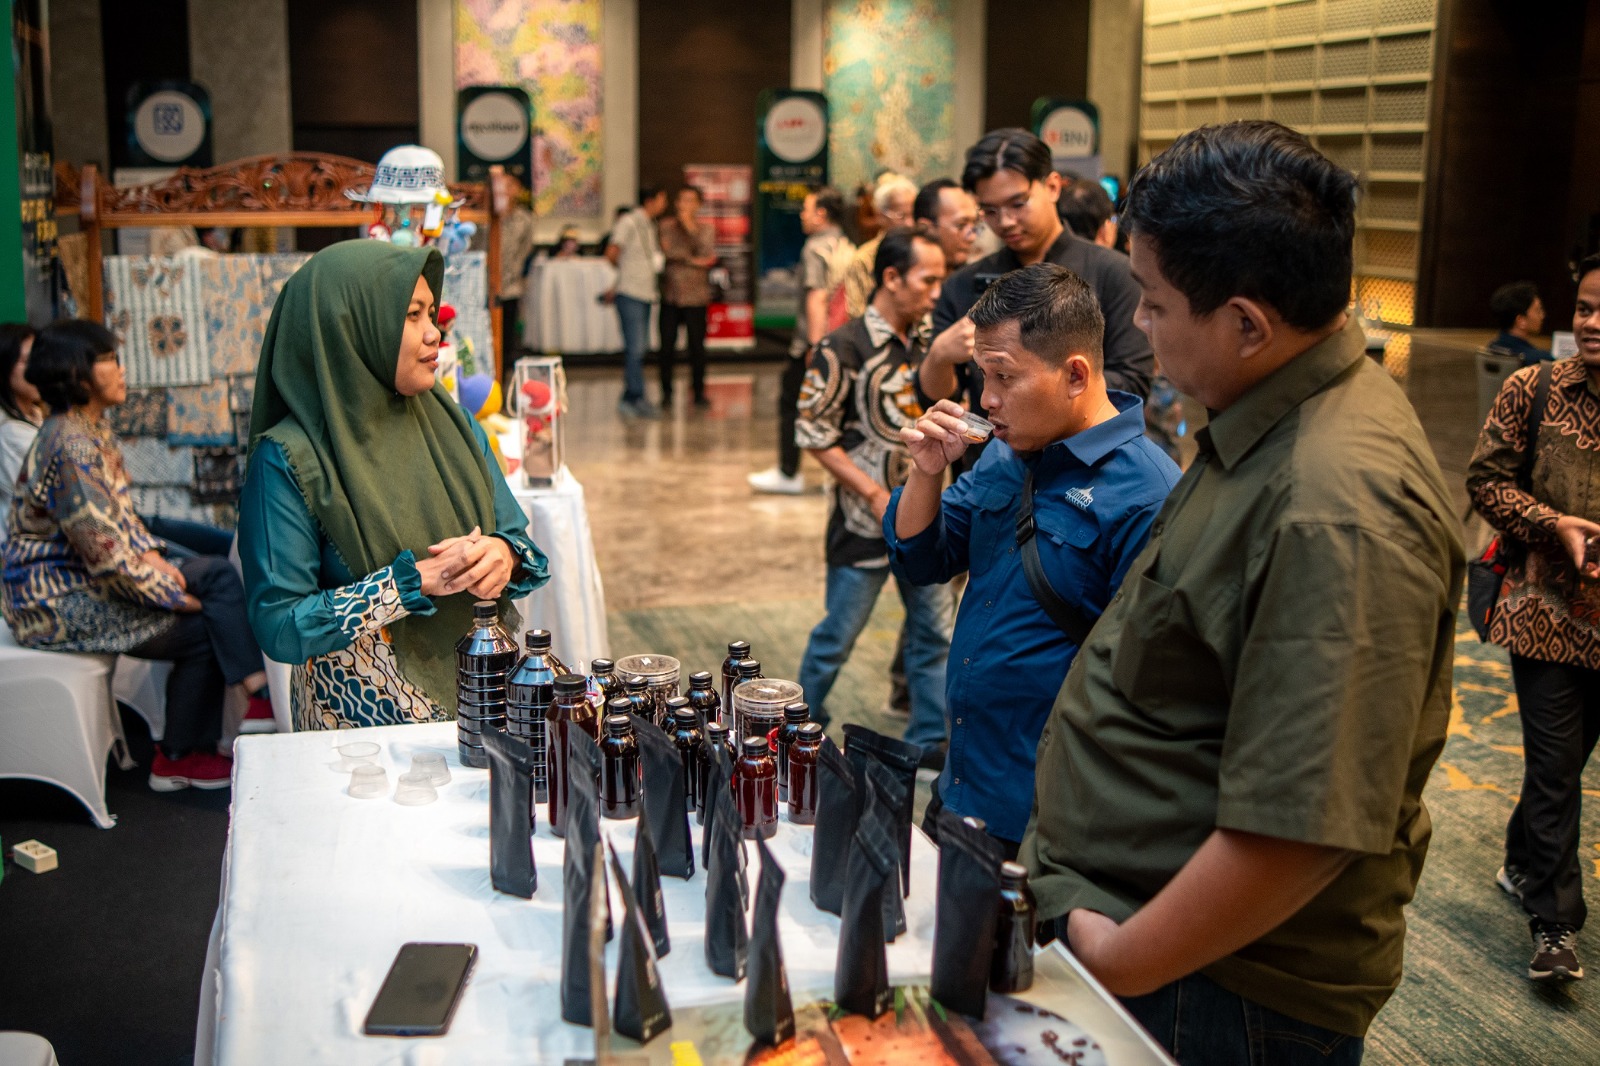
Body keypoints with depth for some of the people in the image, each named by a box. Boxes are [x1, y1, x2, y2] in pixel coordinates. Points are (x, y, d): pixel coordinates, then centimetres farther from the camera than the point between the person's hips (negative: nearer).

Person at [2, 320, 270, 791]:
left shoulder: (95, 428, 7)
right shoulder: (69, 447, -25)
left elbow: (119, 513, 16)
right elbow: (107, 556, -26)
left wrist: (150, 553, -3)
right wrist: (178, 596, -15)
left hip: (86, 576, 10)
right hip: (55, 602, -9)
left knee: (217, 572, -2)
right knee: (199, 630, -11)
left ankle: (259, 691, -4)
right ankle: (177, 759, 6)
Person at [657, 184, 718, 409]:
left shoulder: (705, 230, 5)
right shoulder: (666, 227, 7)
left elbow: (709, 256, -11)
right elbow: (666, 251, -5)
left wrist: (691, 228, -12)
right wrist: (693, 261, -9)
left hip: (695, 298, -1)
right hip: (670, 296, 1)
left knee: (697, 346, 1)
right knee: (667, 346, 2)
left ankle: (699, 392, 13)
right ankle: (666, 392, 14)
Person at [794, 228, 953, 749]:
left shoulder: (926, 342, 7)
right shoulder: (845, 348, -13)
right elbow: (813, 433, -13)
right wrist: (878, 496, -15)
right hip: (865, 518, -6)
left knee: (934, 632, 11)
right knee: (838, 635, 6)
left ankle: (930, 741, 24)